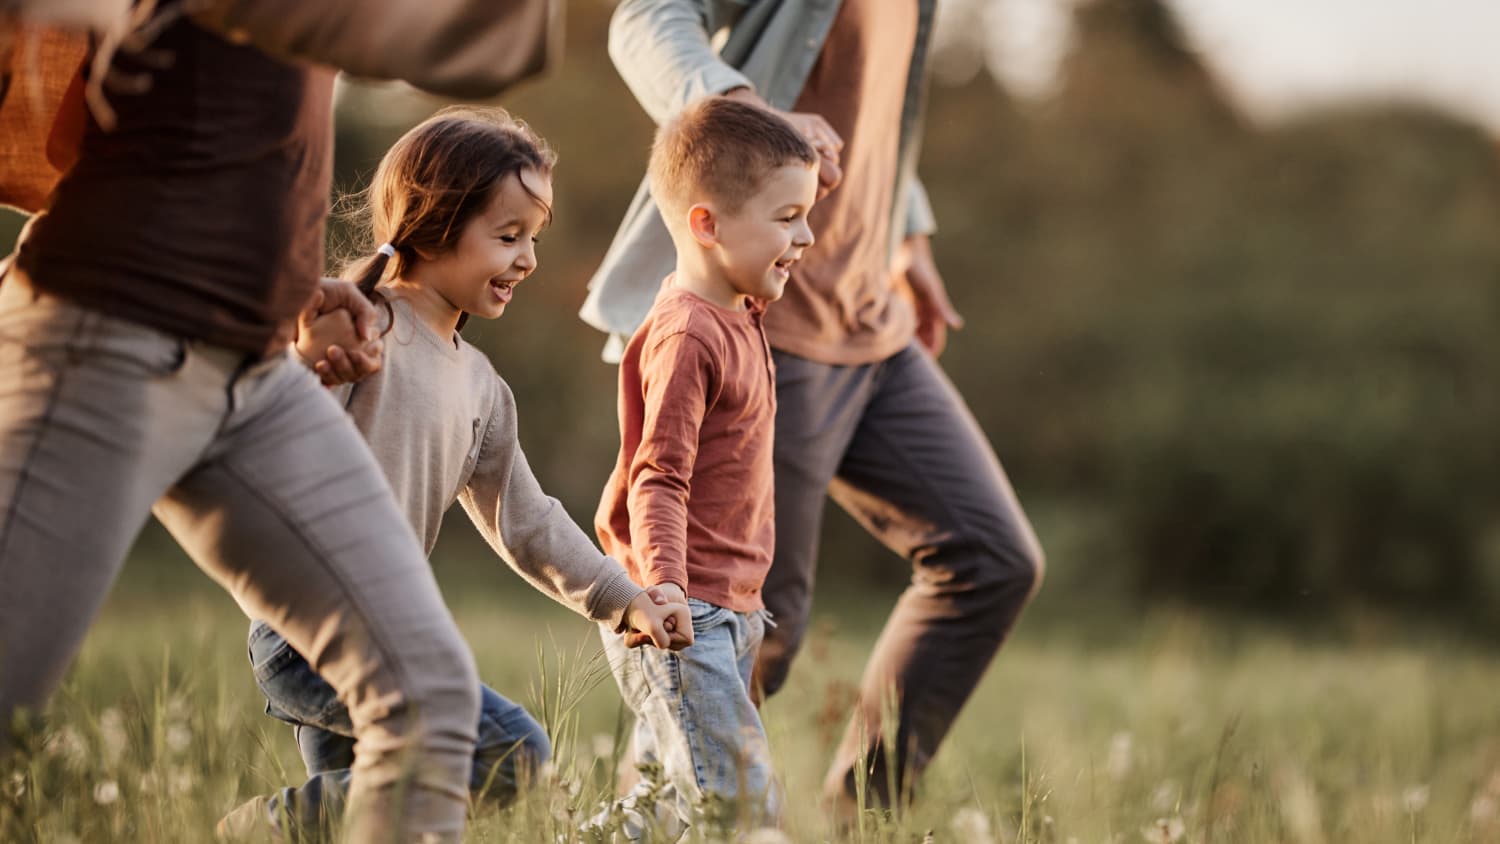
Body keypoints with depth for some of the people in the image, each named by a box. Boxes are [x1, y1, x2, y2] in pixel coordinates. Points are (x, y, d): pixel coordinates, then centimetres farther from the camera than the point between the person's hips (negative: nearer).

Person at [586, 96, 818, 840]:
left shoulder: (737, 321, 14)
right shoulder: (686, 337, -16)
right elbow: (657, 480, -21)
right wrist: (663, 585, -32)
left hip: (726, 615, 10)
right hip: (678, 618, -10)